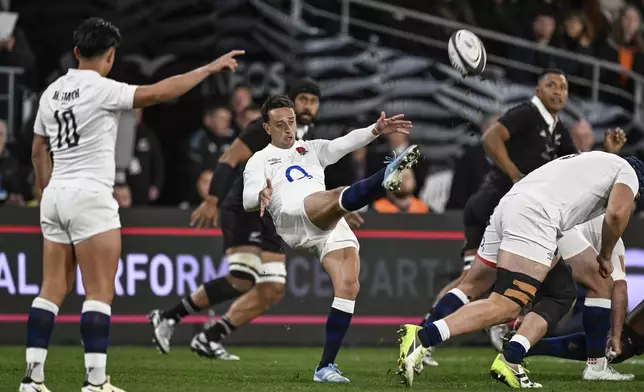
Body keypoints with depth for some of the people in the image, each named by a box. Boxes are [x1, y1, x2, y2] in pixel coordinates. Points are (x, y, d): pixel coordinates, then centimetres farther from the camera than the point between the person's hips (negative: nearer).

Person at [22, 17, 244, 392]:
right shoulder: (101, 89, -11)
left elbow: (38, 150, 19)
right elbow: (157, 92, -18)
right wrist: (211, 68, -12)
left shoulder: (52, 92, 11)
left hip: (55, 195, 7)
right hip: (90, 197, -7)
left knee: (53, 290, 8)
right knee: (100, 292, -5)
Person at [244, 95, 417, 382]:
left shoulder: (312, 149, 33)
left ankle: (326, 366, -11)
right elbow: (248, 199, 3)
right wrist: (261, 196, -24)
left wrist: (376, 130, -7)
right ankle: (385, 180, -69)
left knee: (348, 286, -14)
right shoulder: (259, 160, 21)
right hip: (292, 217, -5)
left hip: (331, 228, 5)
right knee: (337, 198, -36)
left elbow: (345, 143, 14)